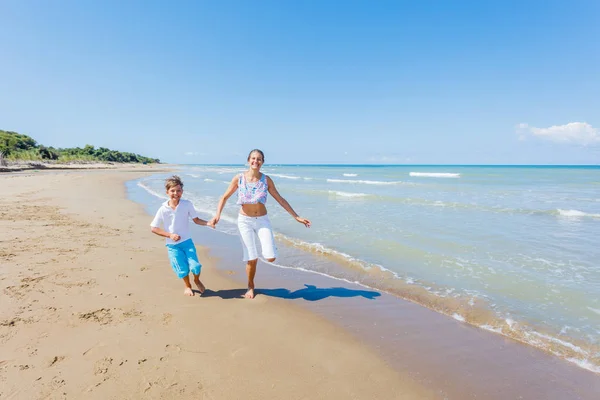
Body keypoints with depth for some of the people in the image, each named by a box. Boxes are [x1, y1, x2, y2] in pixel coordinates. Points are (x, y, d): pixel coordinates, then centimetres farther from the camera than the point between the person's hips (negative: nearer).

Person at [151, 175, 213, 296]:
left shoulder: (187, 204, -9)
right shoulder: (163, 210, -11)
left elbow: (196, 220, 0)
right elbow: (154, 228, -5)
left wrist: (208, 223, -18)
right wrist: (170, 235, -15)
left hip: (187, 241, 0)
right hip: (173, 245, 0)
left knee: (195, 266, -8)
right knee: (183, 270, 5)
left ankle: (197, 281, 28)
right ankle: (188, 286, 38)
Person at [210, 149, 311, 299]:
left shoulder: (266, 179, -2)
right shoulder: (239, 178, -5)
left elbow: (280, 199, 3)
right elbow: (224, 197, 3)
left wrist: (297, 217, 2)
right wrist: (217, 215, -12)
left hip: (262, 220, 1)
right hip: (244, 220, -1)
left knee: (271, 257, -10)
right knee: (252, 259, -2)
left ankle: (267, 246, 28)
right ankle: (250, 287, 26)